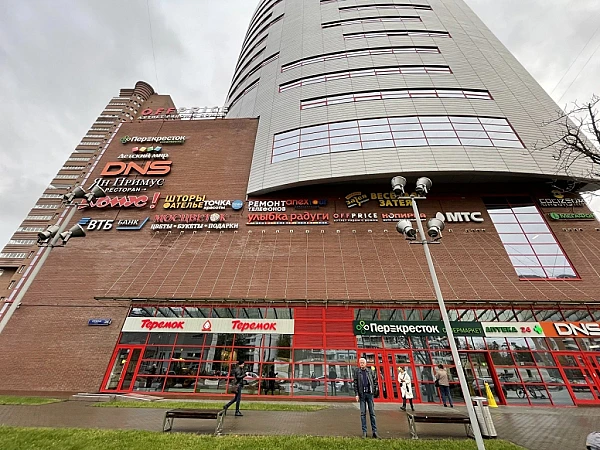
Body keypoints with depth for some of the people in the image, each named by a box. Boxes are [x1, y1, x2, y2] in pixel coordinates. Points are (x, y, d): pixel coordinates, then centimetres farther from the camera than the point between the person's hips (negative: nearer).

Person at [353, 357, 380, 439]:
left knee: (372, 413, 6)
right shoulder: (357, 371, 1)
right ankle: (364, 432, 14)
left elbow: (375, 381, 10)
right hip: (362, 394, -1)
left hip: (370, 393, 1)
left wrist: (375, 390, -1)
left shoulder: (370, 371, 5)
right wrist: (356, 394, -4)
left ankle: (374, 431, 14)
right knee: (363, 413, 5)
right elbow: (355, 383, 1)